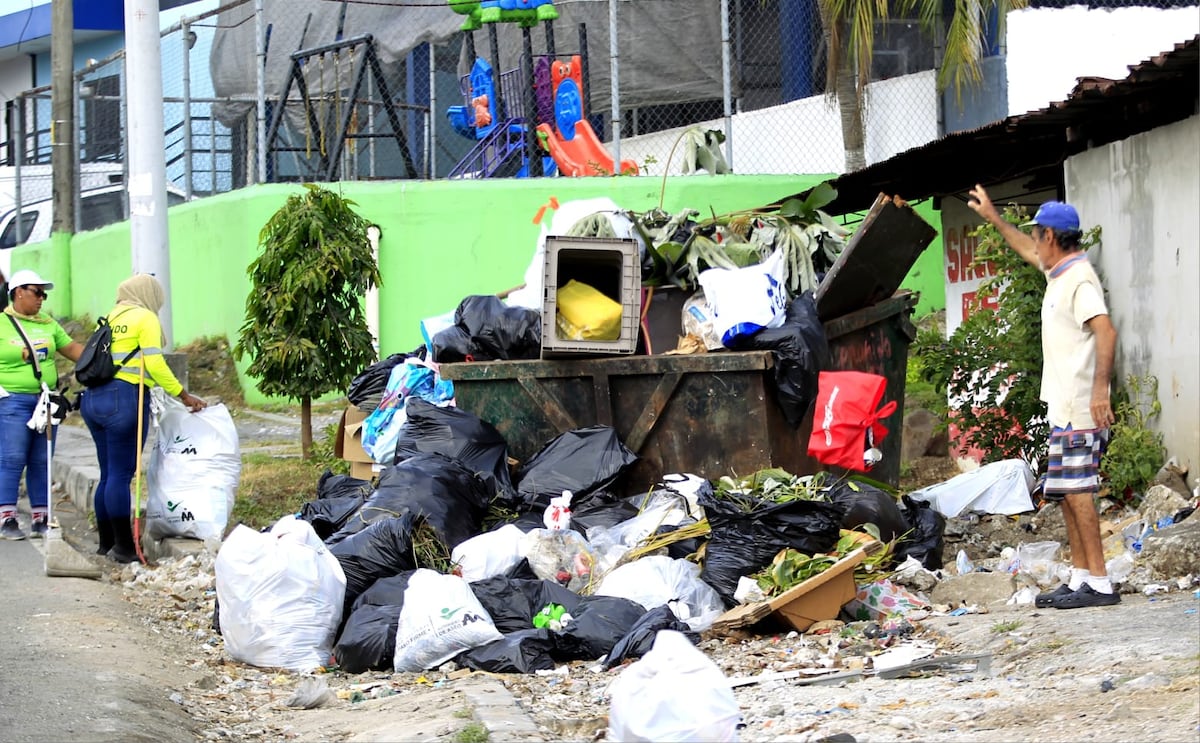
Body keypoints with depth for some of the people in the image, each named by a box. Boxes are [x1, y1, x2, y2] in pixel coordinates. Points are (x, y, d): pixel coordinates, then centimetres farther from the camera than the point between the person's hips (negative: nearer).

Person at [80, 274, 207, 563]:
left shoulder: (112, 317, 17)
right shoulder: (145, 318, -3)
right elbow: (154, 364, -11)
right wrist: (184, 396, -6)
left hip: (93, 398, 7)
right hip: (124, 398, -7)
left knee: (108, 474, 14)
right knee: (121, 474, -6)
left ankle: (106, 542, 19)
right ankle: (124, 547, -5)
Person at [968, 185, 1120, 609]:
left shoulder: (1079, 279, -14)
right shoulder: (1058, 273, 17)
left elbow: (1105, 330, -27)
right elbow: (1027, 252, 39)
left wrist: (1100, 388, -35)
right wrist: (992, 217, 45)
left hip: (1079, 407, -11)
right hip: (1063, 407, 11)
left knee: (1076, 490, -13)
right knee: (1067, 493, 11)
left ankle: (1099, 583, -15)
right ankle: (1081, 578, 14)